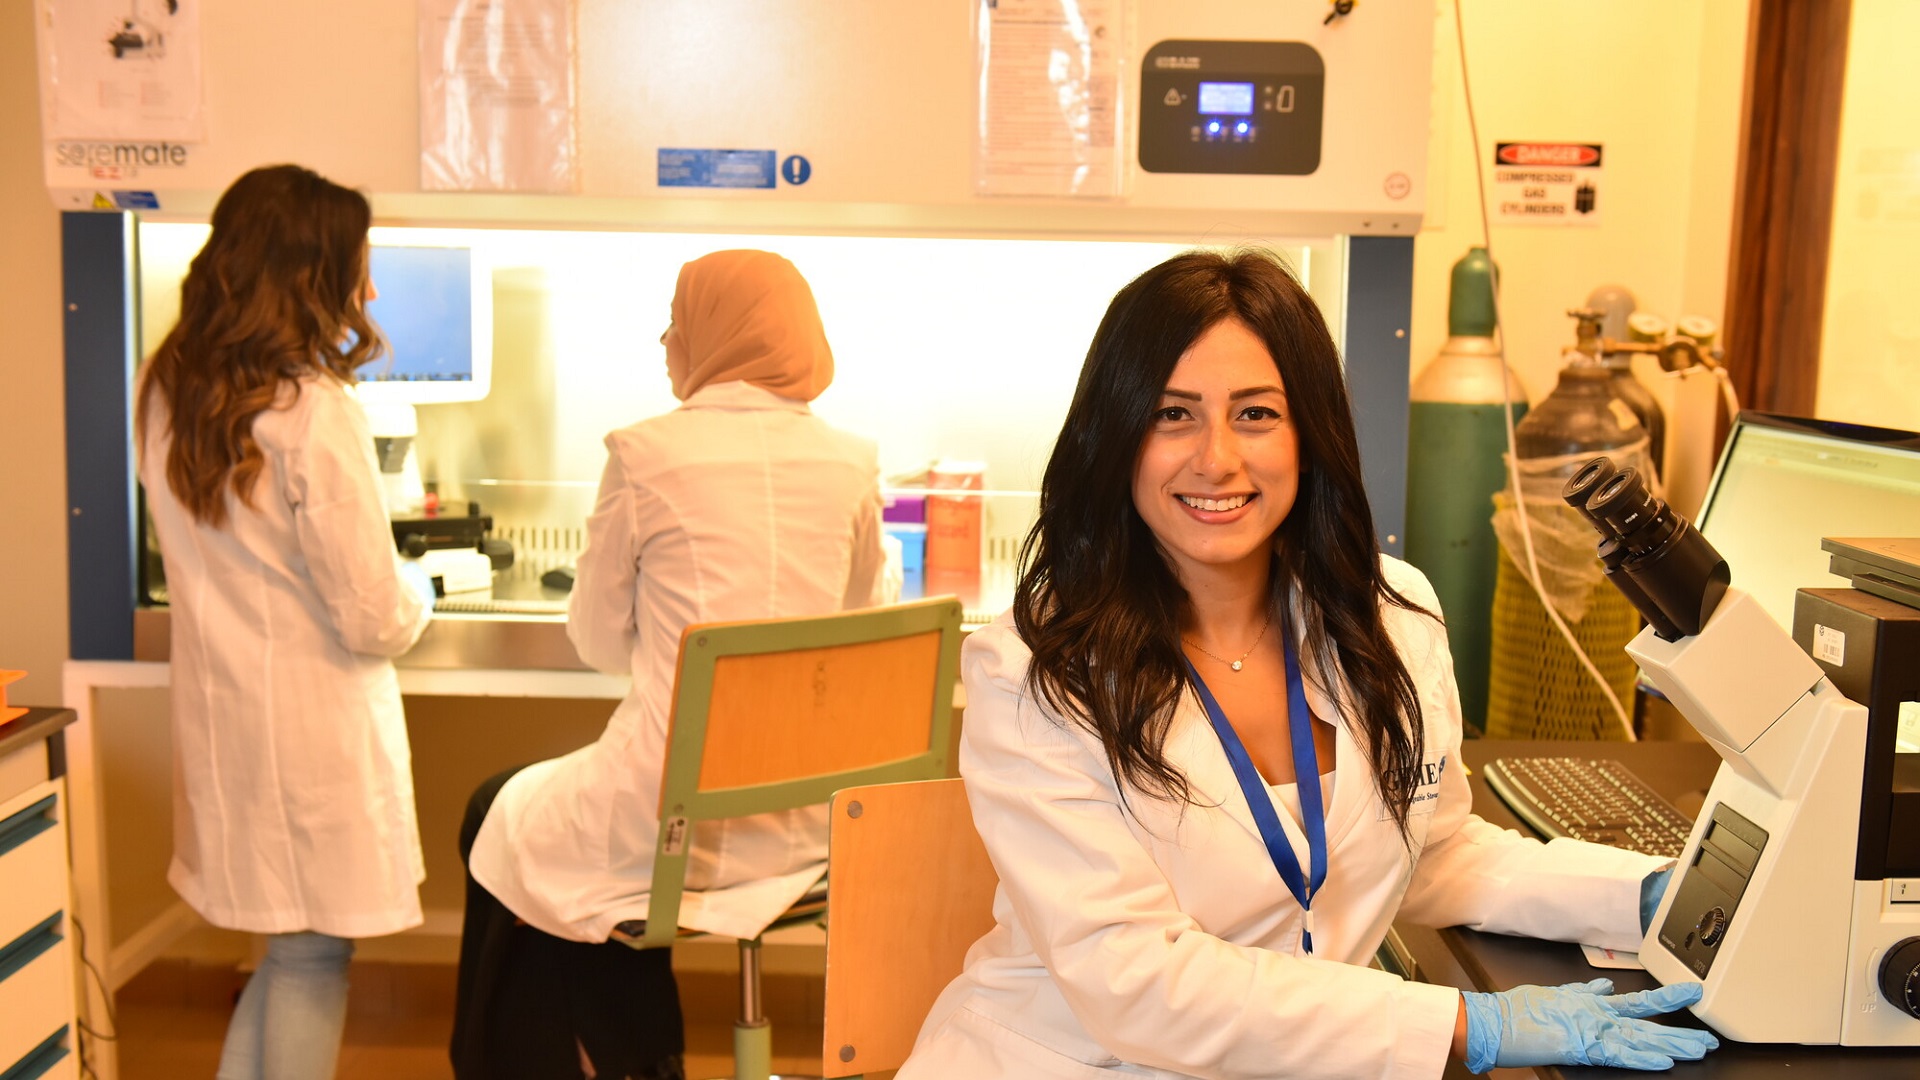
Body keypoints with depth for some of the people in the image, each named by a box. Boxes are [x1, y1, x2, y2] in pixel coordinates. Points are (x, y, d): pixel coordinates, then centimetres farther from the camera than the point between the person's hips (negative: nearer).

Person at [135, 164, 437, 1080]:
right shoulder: (315, 413, -20)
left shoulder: (167, 391, 3)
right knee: (310, 958, 9)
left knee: (290, 950, 21)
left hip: (217, 717, 7)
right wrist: (417, 592, 4)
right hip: (312, 723, -7)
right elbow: (375, 622, -18)